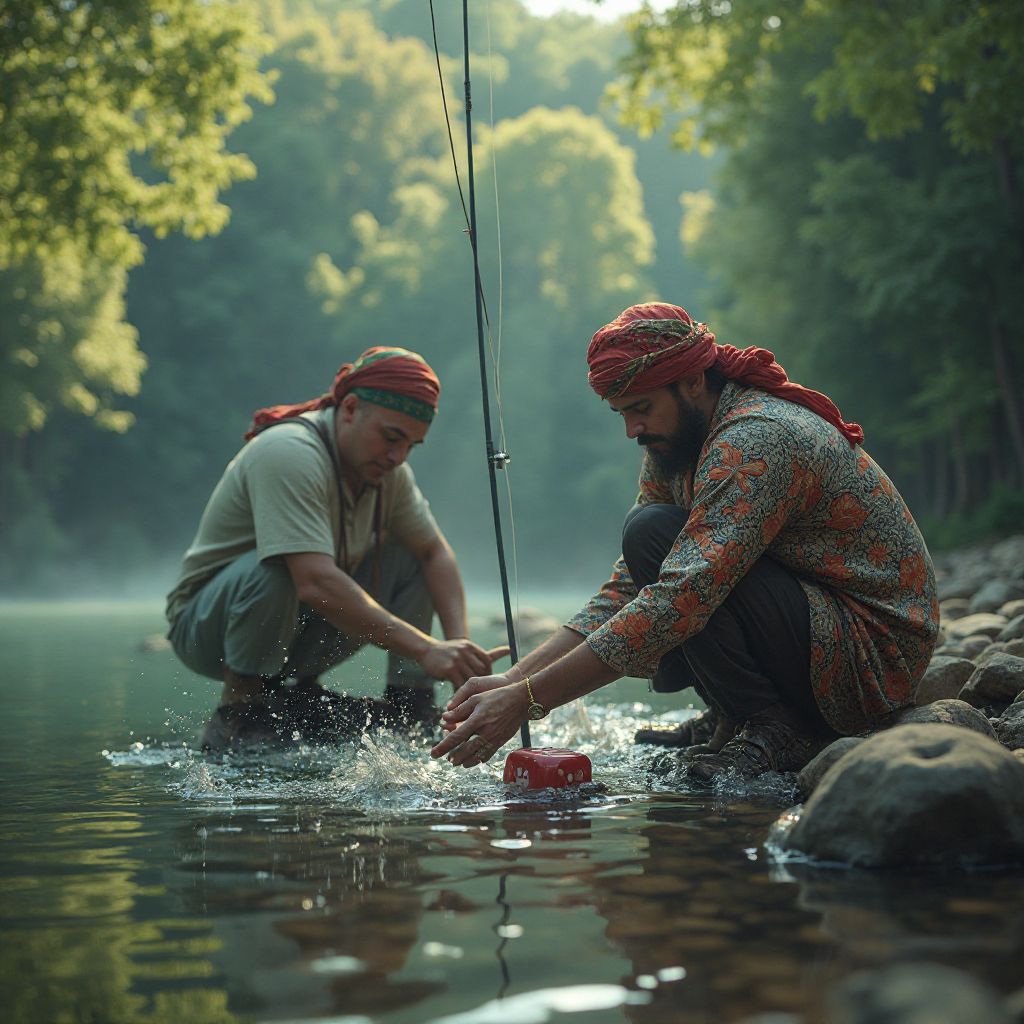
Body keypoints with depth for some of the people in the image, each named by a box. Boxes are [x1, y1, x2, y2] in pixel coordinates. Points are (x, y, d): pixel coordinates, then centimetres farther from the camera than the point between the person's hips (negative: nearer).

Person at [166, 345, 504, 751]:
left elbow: (436, 553, 4)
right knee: (274, 567, -37)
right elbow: (315, 583, -40)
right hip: (205, 623, -7)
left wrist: (459, 644, -15)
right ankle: (239, 710, -20)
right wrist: (425, 649, -42)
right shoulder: (289, 453, -29)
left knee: (410, 554, -2)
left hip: (297, 626, 8)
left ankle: (407, 703, -1)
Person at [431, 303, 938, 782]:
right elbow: (624, 592, 4)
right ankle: (731, 716, 9)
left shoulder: (757, 441, -24)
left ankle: (771, 732, -15)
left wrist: (527, 700, -32)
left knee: (655, 533, -22)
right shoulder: (671, 452, 6)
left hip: (873, 655, -9)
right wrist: (514, 679, -11)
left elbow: (680, 602, -33)